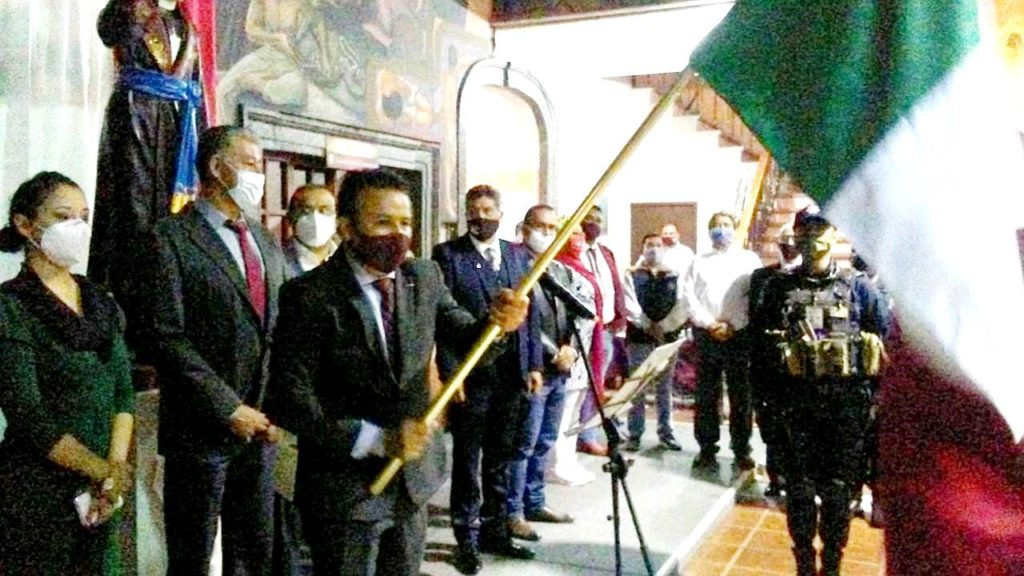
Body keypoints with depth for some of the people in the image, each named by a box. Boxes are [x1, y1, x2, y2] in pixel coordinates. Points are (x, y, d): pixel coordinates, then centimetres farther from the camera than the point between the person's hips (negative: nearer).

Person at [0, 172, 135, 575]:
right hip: (36, 494, -5)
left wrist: (115, 467, -10)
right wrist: (106, 471, -15)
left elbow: (123, 393, 3)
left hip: (99, 494, 5)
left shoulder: (102, 305, 7)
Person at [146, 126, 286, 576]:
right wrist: (229, 408, -16)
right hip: (201, 430, -6)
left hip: (261, 426, 6)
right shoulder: (173, 238, -8)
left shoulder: (266, 243, 14)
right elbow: (168, 337, -15)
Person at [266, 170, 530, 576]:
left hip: (414, 478, 5)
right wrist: (375, 439, -26)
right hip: (344, 485, -5)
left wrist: (499, 323, -27)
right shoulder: (310, 295, -16)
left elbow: (470, 344, -4)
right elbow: (289, 398, -18)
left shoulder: (425, 277, -1)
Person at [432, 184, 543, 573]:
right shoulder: (448, 254, -4)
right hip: (469, 376, -4)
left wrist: (534, 365, 4)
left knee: (500, 461, 15)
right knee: (467, 462, 7)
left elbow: (530, 314, 10)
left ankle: (494, 531, 29)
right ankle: (467, 539, 20)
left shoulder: (518, 255, 10)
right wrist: (451, 374, -14)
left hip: (512, 374, 4)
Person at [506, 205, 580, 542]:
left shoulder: (561, 270, 16)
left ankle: (535, 503, 26)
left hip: (560, 371, 8)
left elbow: (573, 315, 14)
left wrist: (570, 350, -4)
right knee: (523, 445, -2)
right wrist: (554, 354, -14)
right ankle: (513, 513, 8)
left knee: (544, 443, 15)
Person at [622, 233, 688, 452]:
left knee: (665, 387, 9)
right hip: (639, 336, -2)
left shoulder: (674, 277, 10)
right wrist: (648, 326, -15)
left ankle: (665, 433, 17)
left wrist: (663, 326, -16)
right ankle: (634, 434, 7)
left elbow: (681, 307, -2)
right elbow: (630, 305, -7)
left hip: (668, 336, 2)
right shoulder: (632, 275, 5)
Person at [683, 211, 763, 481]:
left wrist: (731, 325, -10)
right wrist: (709, 324, -8)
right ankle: (707, 452, 10)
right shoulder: (699, 262, 16)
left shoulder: (749, 259, 10)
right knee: (706, 397, 3)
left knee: (741, 397, 0)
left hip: (739, 335, -1)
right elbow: (689, 297, 5)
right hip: (706, 336, 2)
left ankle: (742, 453, 8)